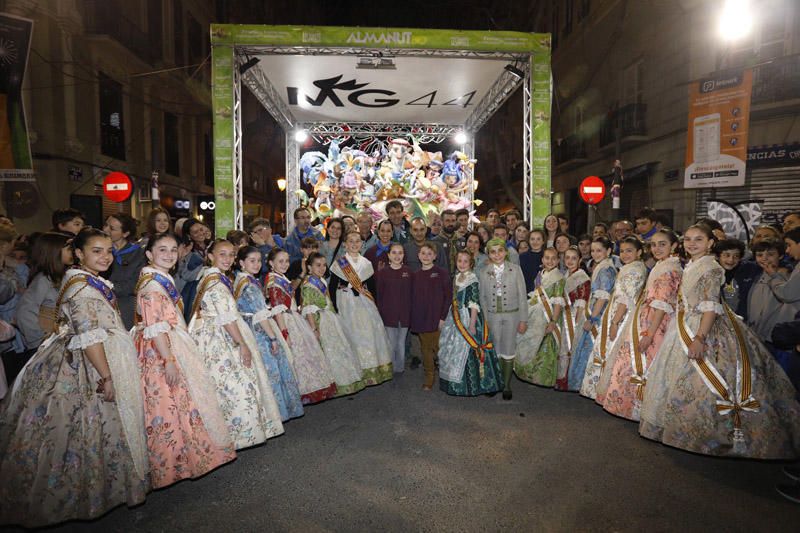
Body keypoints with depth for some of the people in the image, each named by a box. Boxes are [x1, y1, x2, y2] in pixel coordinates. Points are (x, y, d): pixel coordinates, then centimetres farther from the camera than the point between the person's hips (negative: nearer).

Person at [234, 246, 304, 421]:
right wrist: (273, 337, -16)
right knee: (269, 370, 0)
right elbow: (260, 315, -20)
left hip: (252, 330, 10)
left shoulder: (241, 280, 11)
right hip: (259, 333, -10)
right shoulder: (249, 284, -18)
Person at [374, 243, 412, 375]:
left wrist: (411, 313, 1)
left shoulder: (408, 272, 0)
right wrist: (379, 313, -5)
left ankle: (400, 368, 27)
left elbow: (411, 294, 3)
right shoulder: (381, 273, -4)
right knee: (391, 344, 5)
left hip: (404, 314, 2)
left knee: (401, 343, 12)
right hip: (388, 314, -1)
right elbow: (378, 295, -2)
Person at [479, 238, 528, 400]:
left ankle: (507, 385, 20)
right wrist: (484, 321, 2)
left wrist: (523, 320, -3)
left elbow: (522, 295, -2)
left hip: (511, 315, -1)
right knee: (495, 351, 6)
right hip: (492, 316, 1)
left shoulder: (515, 269, -3)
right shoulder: (483, 273, 1)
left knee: (508, 351, 5)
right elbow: (482, 298, 5)